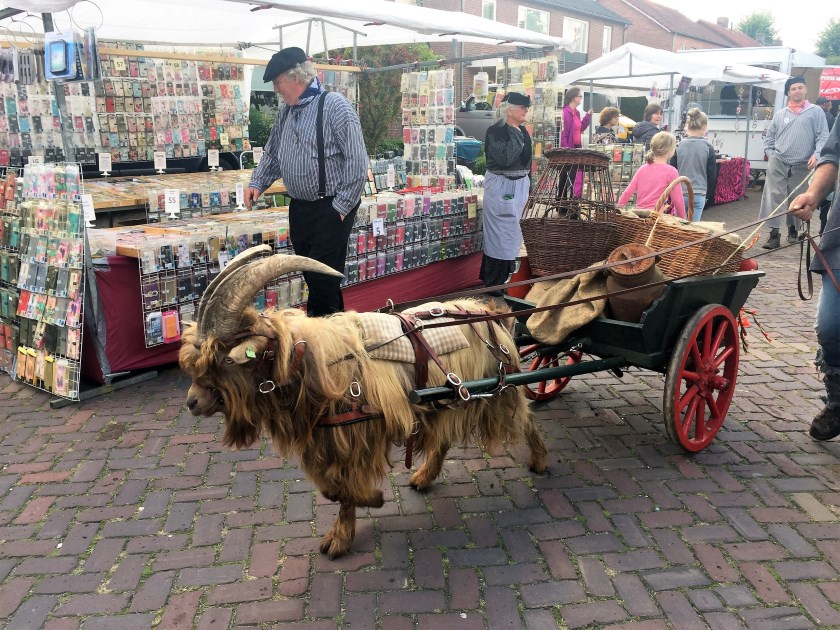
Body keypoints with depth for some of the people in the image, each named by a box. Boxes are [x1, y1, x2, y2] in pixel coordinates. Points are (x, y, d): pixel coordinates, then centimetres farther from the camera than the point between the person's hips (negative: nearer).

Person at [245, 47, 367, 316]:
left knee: (323, 277, -4)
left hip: (330, 210, -8)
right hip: (299, 207, 8)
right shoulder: (286, 111, 10)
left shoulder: (335, 106, -13)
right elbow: (272, 154, 21)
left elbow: (356, 160, -17)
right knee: (310, 274, 14)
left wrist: (342, 206, -16)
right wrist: (257, 183, 7)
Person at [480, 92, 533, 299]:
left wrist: (527, 189, 18)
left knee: (511, 234, 13)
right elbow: (504, 159, -26)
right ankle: (493, 284, 5)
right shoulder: (496, 131, -13)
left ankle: (502, 277, 26)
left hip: (519, 186, 8)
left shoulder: (522, 131, 10)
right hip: (500, 187, -8)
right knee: (501, 233, -4)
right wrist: (517, 136, -20)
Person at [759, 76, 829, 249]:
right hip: (778, 163, 1)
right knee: (774, 197, -11)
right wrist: (770, 154, 3)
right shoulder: (780, 114, 11)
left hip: (801, 166, -1)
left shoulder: (816, 112, 5)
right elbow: (769, 136, 17)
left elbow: (823, 136, 0)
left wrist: (816, 155, -14)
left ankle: (793, 229, 28)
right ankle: (774, 234, -12)